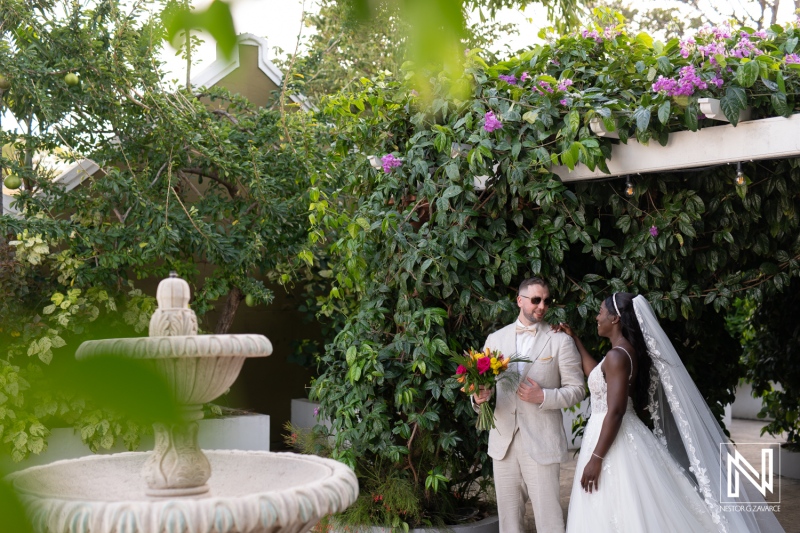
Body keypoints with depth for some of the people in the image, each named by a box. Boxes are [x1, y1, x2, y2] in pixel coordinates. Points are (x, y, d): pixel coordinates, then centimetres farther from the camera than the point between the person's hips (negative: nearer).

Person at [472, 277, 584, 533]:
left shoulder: (560, 341, 1)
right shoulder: (495, 339, 10)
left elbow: (577, 389, 1)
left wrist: (544, 396, -16)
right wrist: (479, 397, -10)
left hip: (541, 443, -3)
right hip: (503, 442, 3)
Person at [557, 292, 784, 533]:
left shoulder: (617, 356, -17)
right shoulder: (627, 351, 12)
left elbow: (615, 412, -23)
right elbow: (599, 376, 30)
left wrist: (596, 458, -23)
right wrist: (574, 339, 30)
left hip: (614, 443, -10)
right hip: (620, 438, 10)